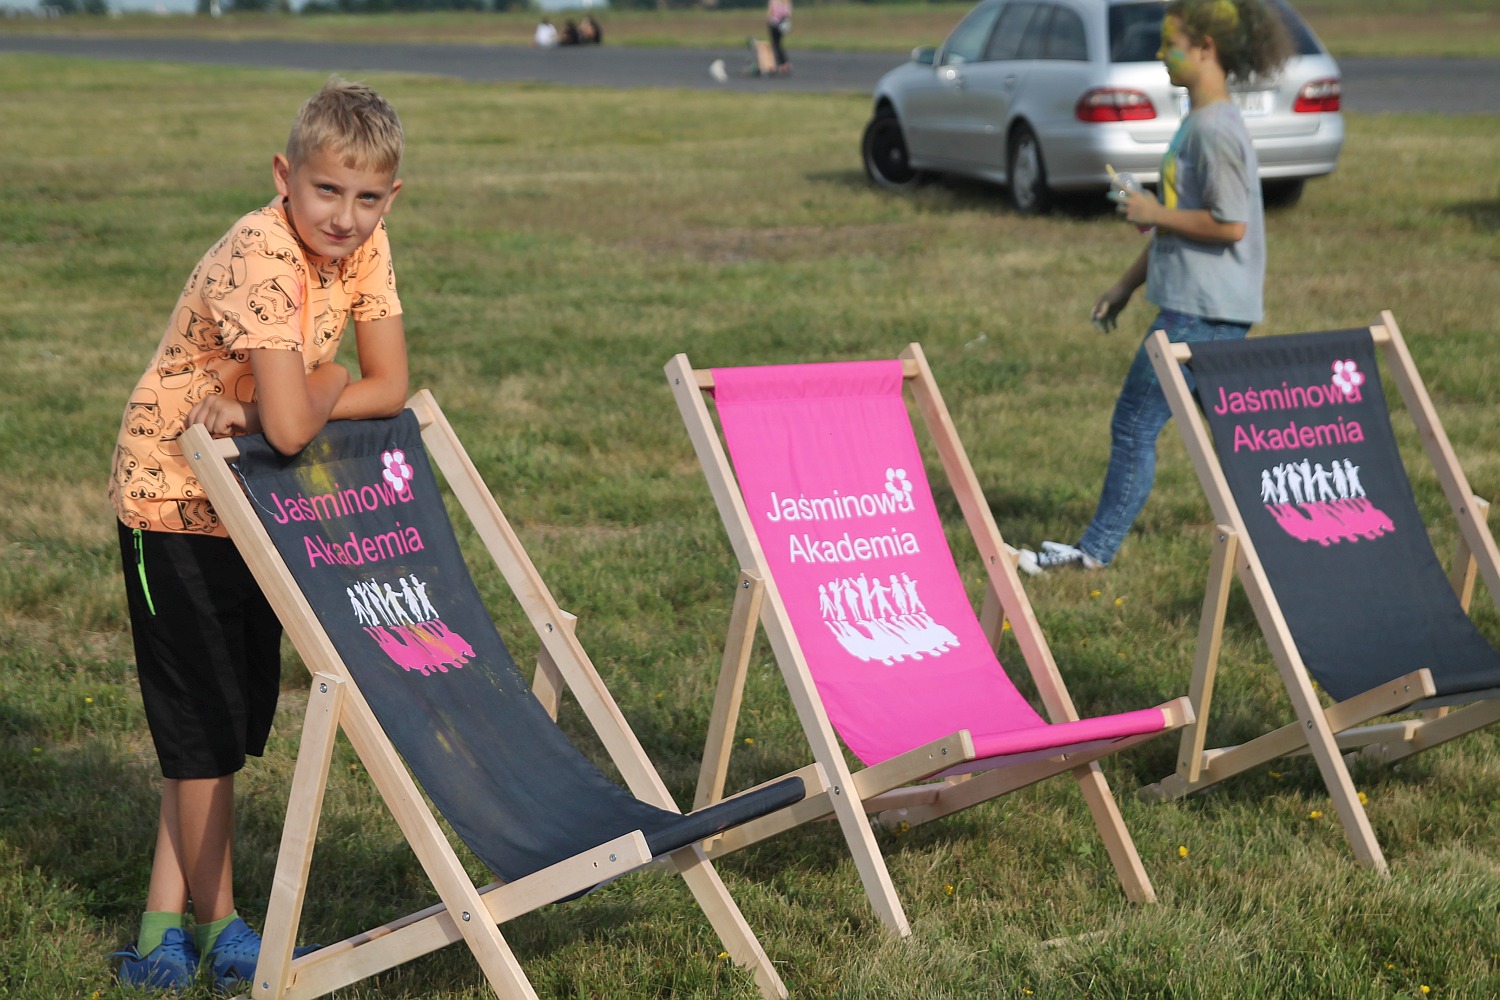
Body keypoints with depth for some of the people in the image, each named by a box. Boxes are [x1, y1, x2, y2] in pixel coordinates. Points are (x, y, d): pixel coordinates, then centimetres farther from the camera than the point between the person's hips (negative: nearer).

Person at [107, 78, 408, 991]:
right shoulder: (259, 258, -30)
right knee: (203, 722, 2)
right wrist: (326, 384, -15)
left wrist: (278, 405, -21)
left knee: (235, 719, 11)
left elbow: (391, 390, -8)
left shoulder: (363, 246, -7)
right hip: (174, 497, -8)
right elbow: (293, 426, -37)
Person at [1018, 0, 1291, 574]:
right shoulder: (1197, 122, 16)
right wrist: (1127, 285, 23)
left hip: (1201, 311, -10)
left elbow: (1228, 225, -23)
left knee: (1135, 424, -3)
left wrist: (1155, 214, -13)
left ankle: (1097, 550, 4)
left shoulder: (1215, 129, -17)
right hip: (1210, 309, 10)